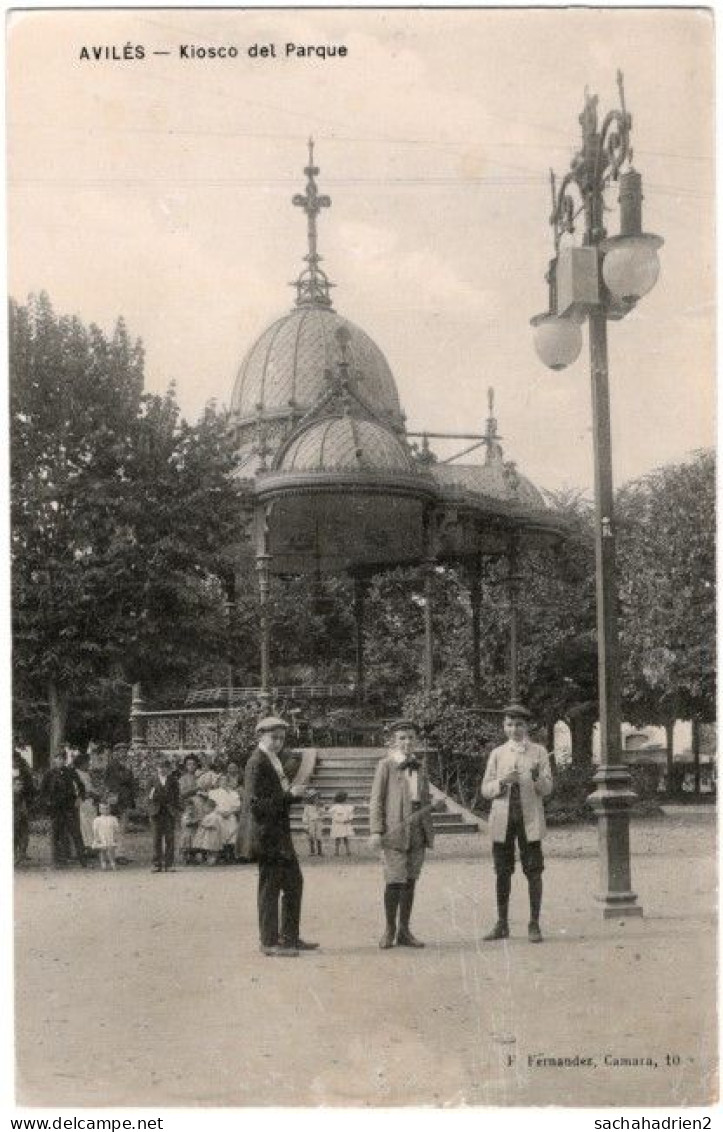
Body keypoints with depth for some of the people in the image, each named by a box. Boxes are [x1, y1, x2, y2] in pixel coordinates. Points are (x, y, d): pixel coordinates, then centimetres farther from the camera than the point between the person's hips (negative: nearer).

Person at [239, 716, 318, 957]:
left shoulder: (275, 761, 14)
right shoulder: (257, 763, -15)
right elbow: (257, 804, -21)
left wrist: (292, 792, 5)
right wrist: (289, 795, -23)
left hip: (280, 836, 10)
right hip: (266, 835, -10)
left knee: (294, 883, 15)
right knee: (270, 887, -3)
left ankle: (290, 937, 24)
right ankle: (270, 942, 5)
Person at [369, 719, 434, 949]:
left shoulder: (420, 767, 15)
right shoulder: (385, 765, -1)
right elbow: (376, 799, -3)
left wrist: (429, 831, 16)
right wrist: (376, 831, -11)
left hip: (418, 832, 5)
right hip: (396, 830, -5)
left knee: (410, 880, 7)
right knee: (395, 880, -7)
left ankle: (404, 931, 14)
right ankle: (389, 929, 8)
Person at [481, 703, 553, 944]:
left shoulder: (539, 752, 5)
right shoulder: (497, 754, 9)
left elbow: (547, 789, 2)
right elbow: (485, 790, 6)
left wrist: (537, 777, -20)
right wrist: (503, 782, -14)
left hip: (530, 818, -1)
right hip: (502, 819, 1)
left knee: (534, 872, -3)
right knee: (502, 872, 5)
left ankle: (534, 925, 3)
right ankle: (502, 924, 13)